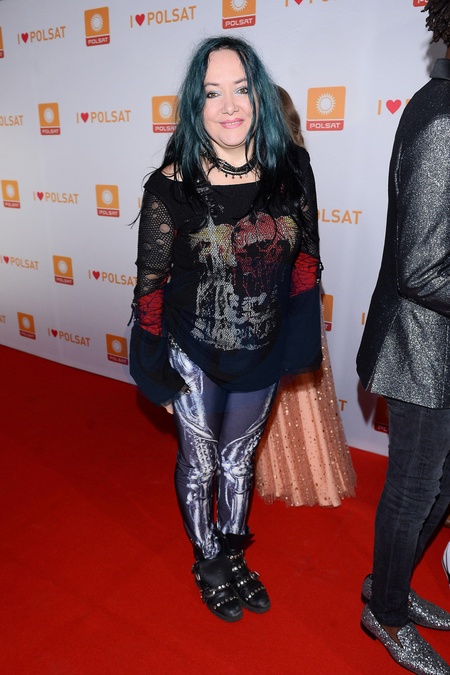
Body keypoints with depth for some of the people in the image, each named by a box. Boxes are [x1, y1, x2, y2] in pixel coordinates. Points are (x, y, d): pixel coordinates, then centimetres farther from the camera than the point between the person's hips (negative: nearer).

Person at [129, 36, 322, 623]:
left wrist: (299, 343, 4)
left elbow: (306, 256, 3)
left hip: (263, 354, 3)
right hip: (195, 355, -3)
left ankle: (233, 556, 49)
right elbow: (150, 284, -10)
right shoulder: (172, 184, -16)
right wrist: (159, 374, -6)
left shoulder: (292, 169, -7)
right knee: (200, 464, 16)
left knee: (240, 457, 22)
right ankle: (207, 563, 45)